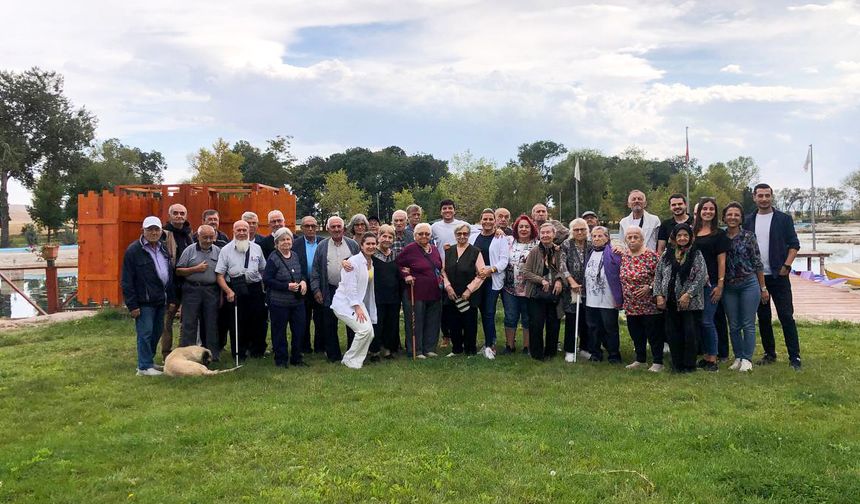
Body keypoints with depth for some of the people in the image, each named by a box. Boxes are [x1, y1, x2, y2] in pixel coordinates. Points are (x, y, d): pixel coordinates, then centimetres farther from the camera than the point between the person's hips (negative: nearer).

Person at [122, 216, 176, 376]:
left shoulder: (163, 249, 13)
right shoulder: (134, 250, -10)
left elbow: (170, 274, 19)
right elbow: (127, 281, -11)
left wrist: (171, 298, 14)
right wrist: (132, 304, -15)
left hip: (161, 300, 7)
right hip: (144, 302, -7)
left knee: (156, 332, 13)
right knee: (145, 333, -4)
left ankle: (149, 361, 25)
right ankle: (144, 367, 4)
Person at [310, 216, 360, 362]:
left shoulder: (353, 244, 4)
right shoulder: (322, 246, 4)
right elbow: (315, 270, 4)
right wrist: (316, 289, -2)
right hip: (330, 291, 0)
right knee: (330, 325, 6)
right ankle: (333, 355, 17)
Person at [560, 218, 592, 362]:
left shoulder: (591, 246, 6)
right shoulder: (566, 245, -2)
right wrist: (572, 282, -15)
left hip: (587, 290, 3)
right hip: (570, 289, -3)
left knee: (586, 320, 8)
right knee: (571, 320, 2)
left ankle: (584, 349, 22)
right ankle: (569, 351, 11)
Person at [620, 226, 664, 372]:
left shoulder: (651, 256, -11)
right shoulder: (624, 257, 7)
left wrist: (649, 287, -19)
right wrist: (622, 296, 13)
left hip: (649, 304, -6)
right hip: (631, 305, 6)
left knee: (653, 333, 2)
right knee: (636, 334, 15)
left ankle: (658, 362, 13)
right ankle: (640, 360, 28)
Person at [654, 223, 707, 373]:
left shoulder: (696, 254, -1)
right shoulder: (667, 254, 9)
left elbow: (701, 277, -8)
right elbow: (658, 275, 10)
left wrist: (688, 294, -15)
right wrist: (659, 295, 1)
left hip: (690, 303, -3)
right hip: (670, 303, 3)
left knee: (690, 334, -2)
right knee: (672, 334, 6)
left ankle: (689, 365, 11)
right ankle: (677, 364, 18)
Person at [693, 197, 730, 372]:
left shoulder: (719, 234, 0)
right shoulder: (693, 232, 12)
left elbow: (721, 261, -4)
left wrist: (720, 284, -11)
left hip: (710, 283, -5)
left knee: (707, 321, -7)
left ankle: (713, 359, 2)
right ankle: (705, 356, 17)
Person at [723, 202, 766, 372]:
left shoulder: (748, 236, -2)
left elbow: (758, 263, -1)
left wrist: (763, 288, -1)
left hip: (749, 284, -3)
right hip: (729, 287, 3)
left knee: (748, 324, 0)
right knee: (733, 326, 8)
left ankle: (747, 359, 8)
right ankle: (738, 357, 19)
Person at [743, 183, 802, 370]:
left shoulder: (784, 219, 0)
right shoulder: (748, 221, 7)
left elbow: (794, 244, -1)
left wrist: (786, 266, -12)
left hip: (778, 276, -3)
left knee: (786, 316, -4)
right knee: (763, 317, 9)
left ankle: (794, 357, 1)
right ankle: (769, 353, 20)